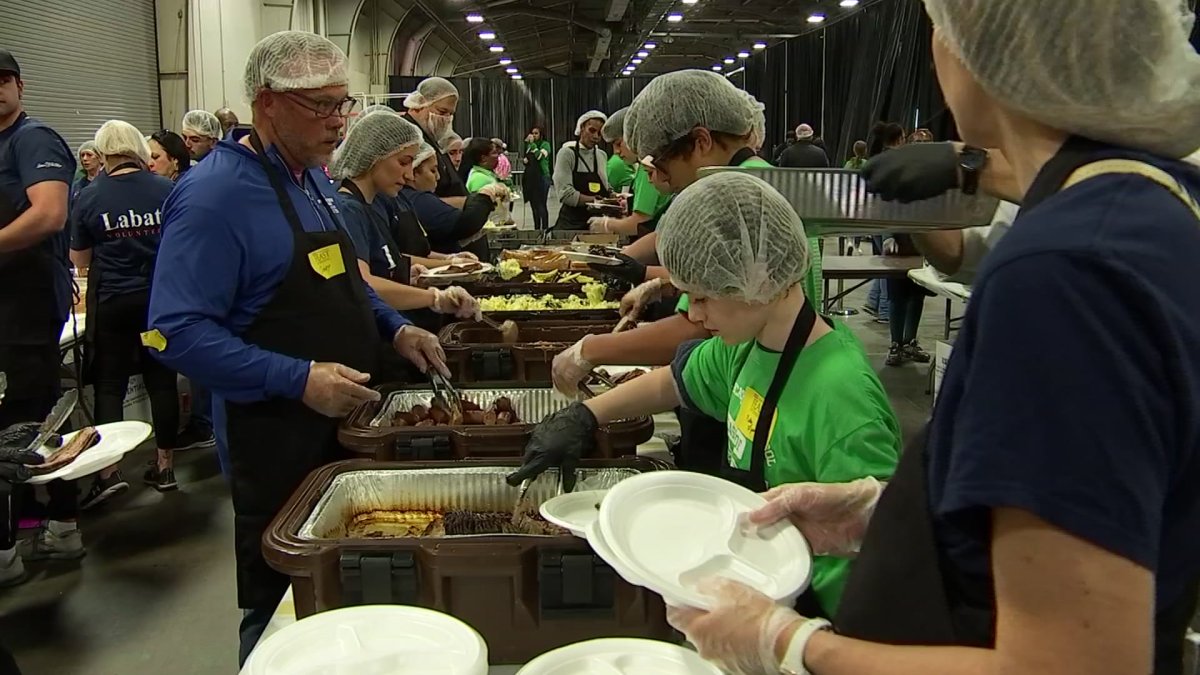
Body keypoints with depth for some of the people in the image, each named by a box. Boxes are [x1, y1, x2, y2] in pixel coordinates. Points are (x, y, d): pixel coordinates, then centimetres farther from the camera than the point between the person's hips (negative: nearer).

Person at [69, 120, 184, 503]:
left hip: (112, 303, -1)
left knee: (109, 385, 7)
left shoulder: (90, 199, -6)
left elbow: (80, 260, 4)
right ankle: (164, 466, 15)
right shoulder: (168, 191, -5)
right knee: (162, 380, 9)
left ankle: (110, 470, 0)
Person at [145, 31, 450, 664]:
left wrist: (395, 328, 4)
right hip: (274, 438, -8)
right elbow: (177, 333, -24)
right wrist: (299, 380, -29)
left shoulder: (312, 177, 9)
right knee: (283, 611, 8)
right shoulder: (216, 192, -18)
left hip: (345, 421, 8)